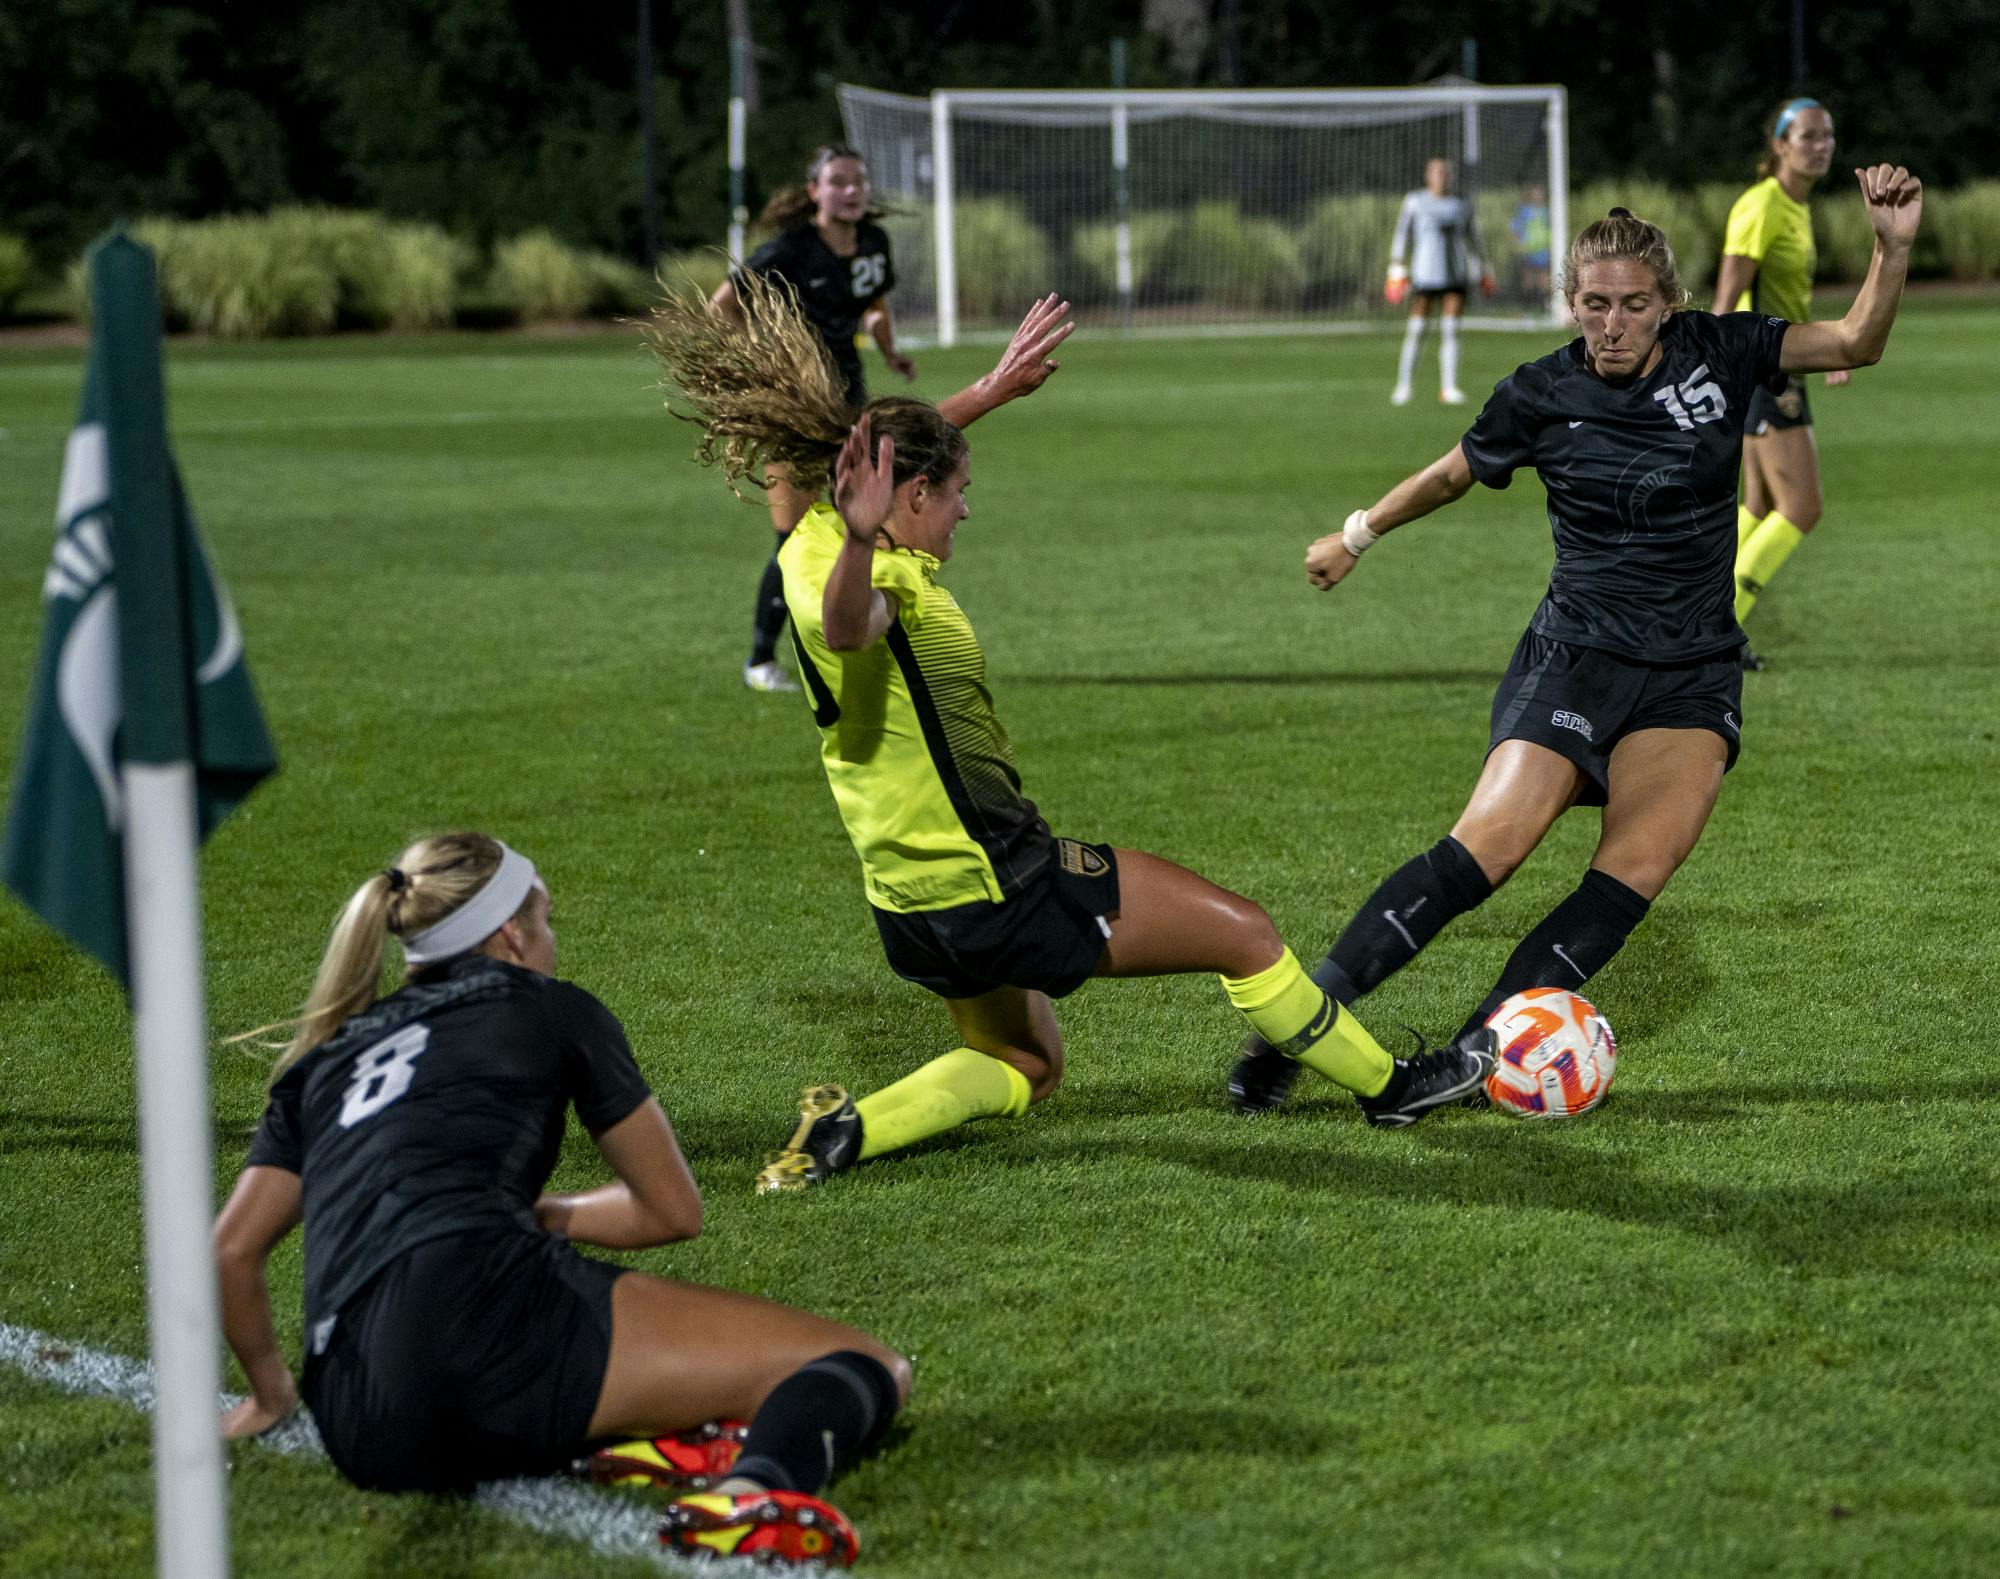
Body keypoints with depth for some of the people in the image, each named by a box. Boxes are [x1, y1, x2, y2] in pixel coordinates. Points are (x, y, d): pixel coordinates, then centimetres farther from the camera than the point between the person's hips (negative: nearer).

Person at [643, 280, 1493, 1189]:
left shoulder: (814, 541, 3)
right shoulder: (886, 585, -24)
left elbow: (893, 450, 24)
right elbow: (847, 626, -50)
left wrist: (994, 389, 29)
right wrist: (863, 541, -70)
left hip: (914, 907, 10)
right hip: (994, 890, -10)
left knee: (1022, 1069, 27)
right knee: (1244, 936, 5)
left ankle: (849, 1126, 5)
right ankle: (1387, 1087, 22)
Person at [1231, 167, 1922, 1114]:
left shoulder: (1717, 354, 0)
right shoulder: (1541, 396, -3)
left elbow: (1855, 343, -1)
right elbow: (1455, 473, 15)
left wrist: (1892, 247, -17)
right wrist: (1359, 535, 27)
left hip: (1695, 676, 2)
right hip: (1576, 657, -2)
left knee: (1639, 868, -20)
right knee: (1491, 844, -21)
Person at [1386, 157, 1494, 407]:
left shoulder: (1462, 205, 11)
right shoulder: (1414, 203, 2)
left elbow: (1472, 239, 21)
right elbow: (1401, 236, 2)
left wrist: (1481, 272, 22)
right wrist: (1397, 272, -4)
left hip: (1455, 276, 3)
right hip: (1424, 274, -3)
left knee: (1450, 330, -4)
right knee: (1415, 332, -3)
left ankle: (1448, 388, -3)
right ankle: (1403, 387, 7)